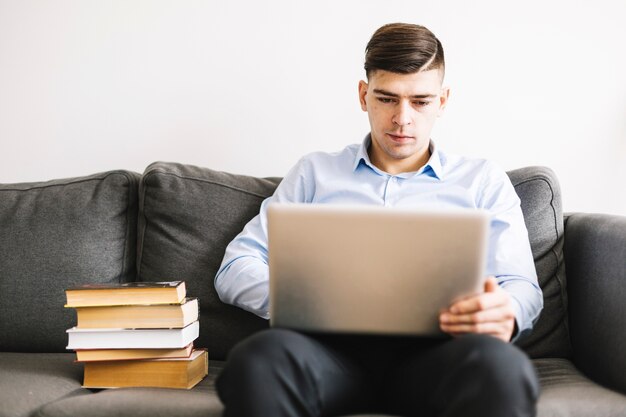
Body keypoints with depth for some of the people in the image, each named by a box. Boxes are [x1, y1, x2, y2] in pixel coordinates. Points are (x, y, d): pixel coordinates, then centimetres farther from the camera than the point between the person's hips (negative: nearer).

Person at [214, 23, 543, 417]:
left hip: (433, 349, 0)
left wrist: (505, 313, -16)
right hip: (334, 344, 1)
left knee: (503, 367, -37)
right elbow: (236, 266, 14)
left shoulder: (484, 180, 20)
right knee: (259, 359, -36)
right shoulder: (315, 172, 21)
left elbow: (522, 286, 12)